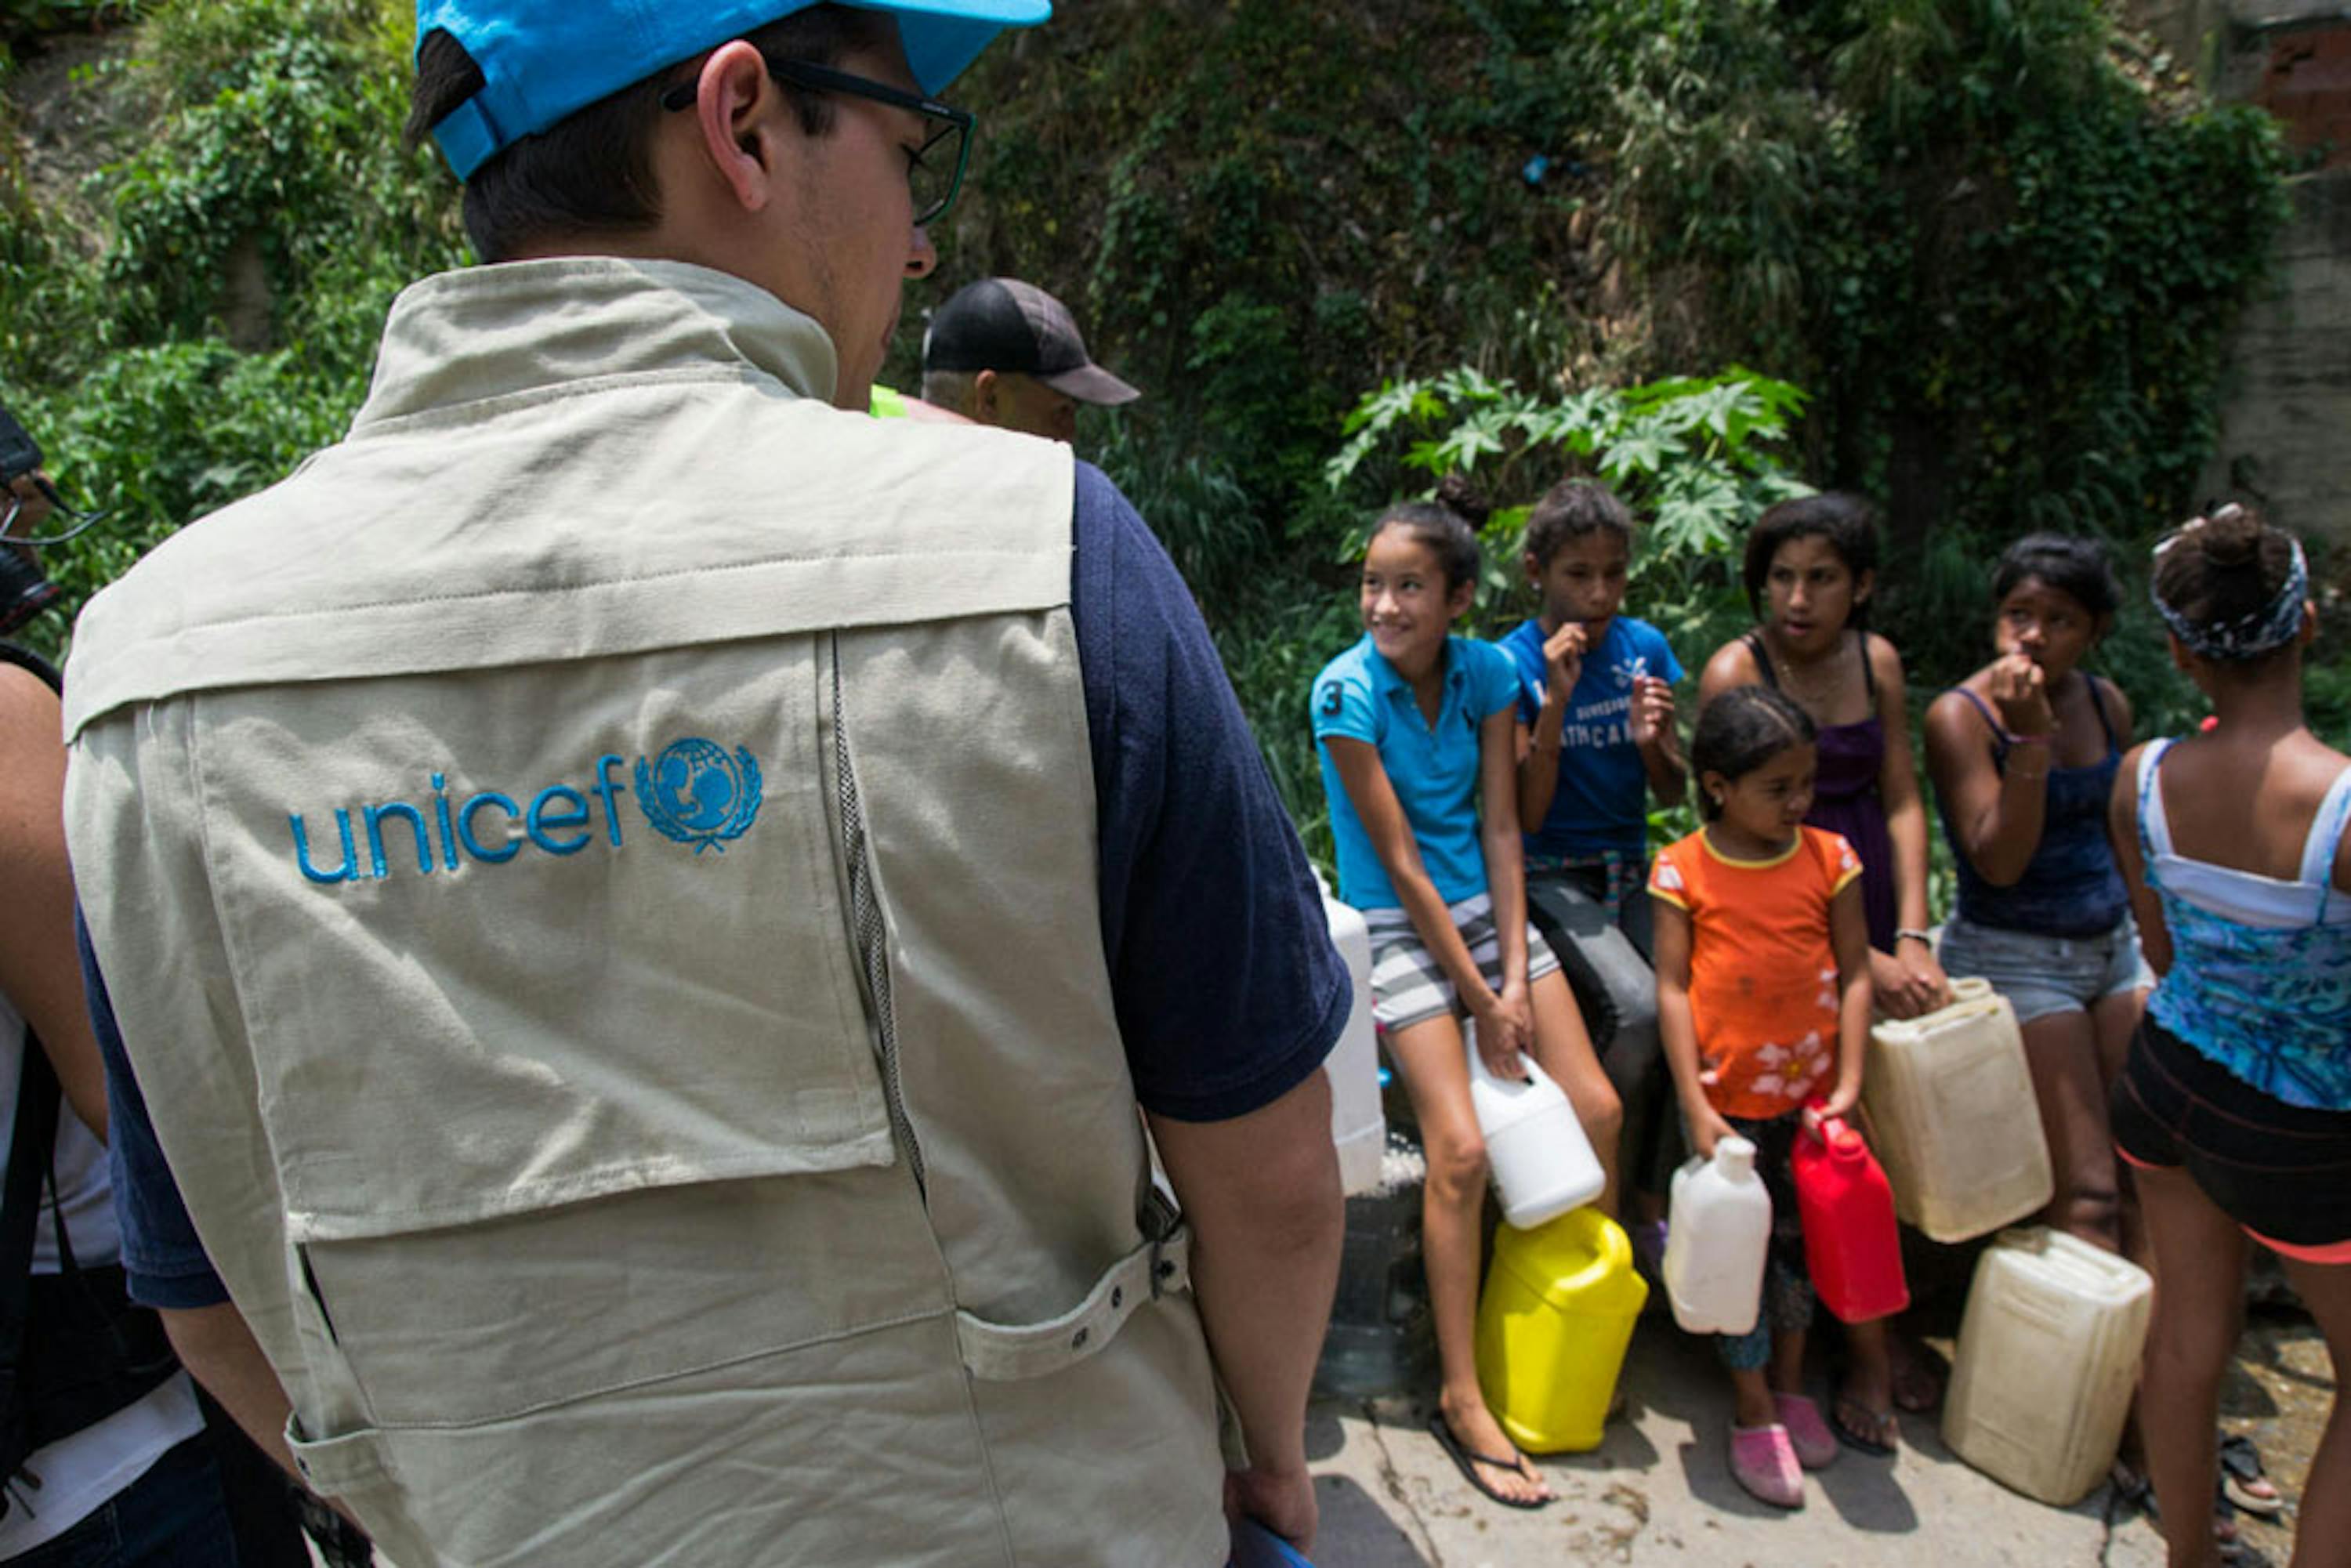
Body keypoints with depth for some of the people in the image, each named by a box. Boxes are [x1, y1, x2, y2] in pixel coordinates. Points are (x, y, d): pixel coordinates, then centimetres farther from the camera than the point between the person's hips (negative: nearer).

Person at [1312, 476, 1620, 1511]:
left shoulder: (1489, 673, -1)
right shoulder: (1347, 690, -15)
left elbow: (1500, 828, -1)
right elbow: (1401, 861, -16)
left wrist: (1517, 977, -8)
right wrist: (1479, 1000, -14)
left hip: (1488, 909, 5)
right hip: (1399, 925, -5)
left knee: (1595, 1111, -1)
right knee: (1461, 1150, -14)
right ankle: (1460, 1397, 2)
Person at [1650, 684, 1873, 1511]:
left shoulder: (1829, 857, -3)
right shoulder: (1682, 870, -10)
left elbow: (1855, 975, -1)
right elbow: (1672, 989, -10)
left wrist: (1848, 1083, -8)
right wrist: (1696, 1107, -14)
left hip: (1810, 1088, 3)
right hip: (1727, 1093, -2)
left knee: (1800, 1235, 16)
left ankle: (1790, 1383, 37)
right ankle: (1753, 1410, 23)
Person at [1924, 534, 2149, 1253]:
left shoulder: (2106, 704, 5)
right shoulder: (1961, 715, -14)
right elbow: (1998, 863, -20)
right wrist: (2029, 737, -27)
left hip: (2113, 945, 6)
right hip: (2015, 957, -6)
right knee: (2087, 1193, -6)